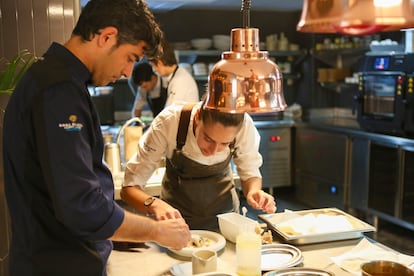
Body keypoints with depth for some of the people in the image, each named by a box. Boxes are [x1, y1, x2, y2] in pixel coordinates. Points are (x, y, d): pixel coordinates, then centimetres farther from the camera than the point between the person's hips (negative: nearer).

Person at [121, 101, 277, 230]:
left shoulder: (245, 125, -22)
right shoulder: (168, 122, -26)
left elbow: (250, 174, -3)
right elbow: (129, 187, -20)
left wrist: (254, 191, -24)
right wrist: (154, 204, -40)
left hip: (223, 212, 1)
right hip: (177, 215, -1)